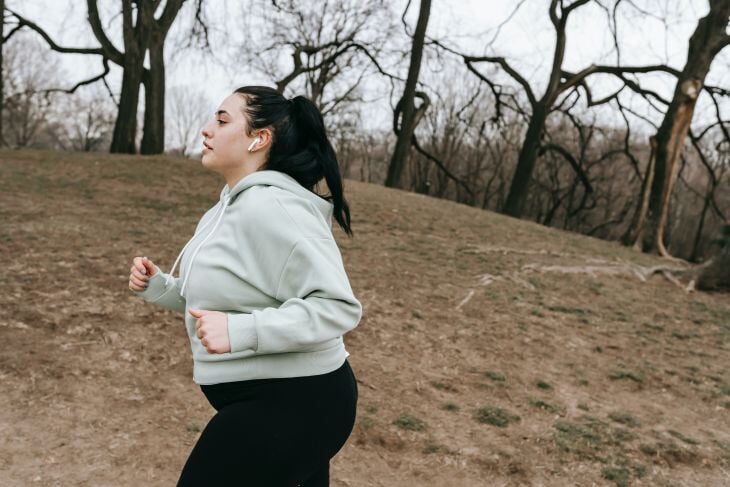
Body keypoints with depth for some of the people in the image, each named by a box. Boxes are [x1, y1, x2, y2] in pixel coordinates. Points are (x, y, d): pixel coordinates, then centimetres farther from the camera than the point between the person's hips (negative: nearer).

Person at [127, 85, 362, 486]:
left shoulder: (270, 207, -23)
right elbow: (216, 297, 17)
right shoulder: (229, 208, 9)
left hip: (293, 405, -10)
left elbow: (338, 307, -27)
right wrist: (156, 286, 3)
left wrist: (241, 331, -32)